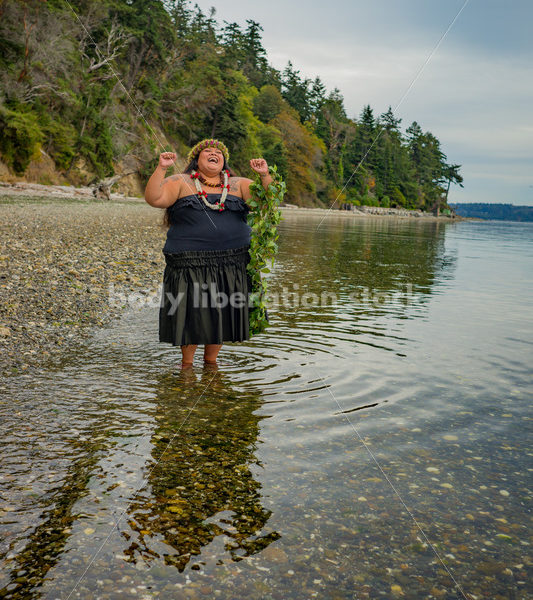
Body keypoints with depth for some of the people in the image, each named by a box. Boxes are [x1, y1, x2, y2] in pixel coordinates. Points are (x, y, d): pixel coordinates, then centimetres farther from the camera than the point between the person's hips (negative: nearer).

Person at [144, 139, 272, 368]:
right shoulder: (180, 183, 6)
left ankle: (210, 359, 28)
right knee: (191, 312, 2)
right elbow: (154, 198, -7)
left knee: (221, 312, 8)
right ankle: (186, 362, 22)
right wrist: (161, 168, -17)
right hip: (189, 263, -2)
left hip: (231, 264, 3)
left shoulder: (238, 185, 13)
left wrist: (264, 175, -12)